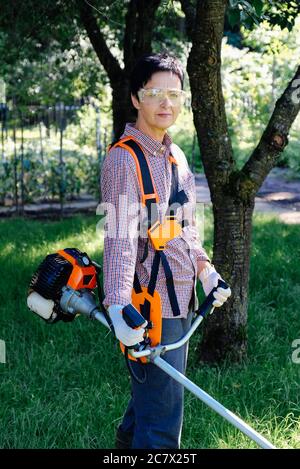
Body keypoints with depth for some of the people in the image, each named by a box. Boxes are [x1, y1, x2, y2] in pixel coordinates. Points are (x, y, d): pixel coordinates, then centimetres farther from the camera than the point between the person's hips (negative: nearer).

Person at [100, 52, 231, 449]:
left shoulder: (175, 156, 13)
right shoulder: (123, 158, -15)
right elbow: (120, 235, -27)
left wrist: (205, 269, 17)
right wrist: (119, 305, -36)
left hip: (180, 300, 9)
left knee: (152, 397, 22)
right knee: (163, 417, -7)